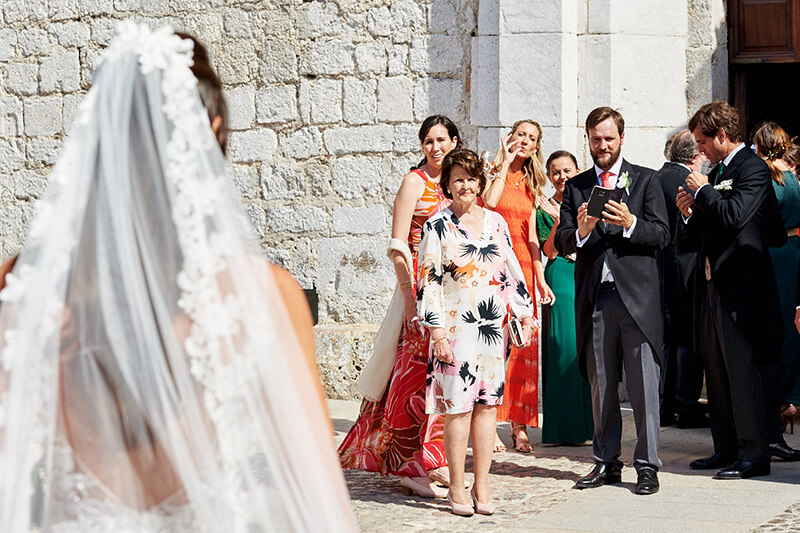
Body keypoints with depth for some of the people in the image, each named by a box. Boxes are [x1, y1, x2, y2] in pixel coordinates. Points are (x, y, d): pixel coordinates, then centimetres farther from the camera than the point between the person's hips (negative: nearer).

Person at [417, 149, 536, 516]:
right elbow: (427, 283, -5)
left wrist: (525, 315, 13)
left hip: (492, 328, 4)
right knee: (458, 408, -4)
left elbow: (512, 272, 16)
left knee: (487, 404, 4)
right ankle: (456, 490, 3)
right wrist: (437, 333, -10)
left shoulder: (495, 222, 11)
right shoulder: (437, 227, -2)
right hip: (455, 329, -4)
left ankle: (481, 487, 10)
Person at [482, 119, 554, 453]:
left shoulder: (530, 185, 18)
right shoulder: (494, 174, 1)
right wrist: (506, 164, -13)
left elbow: (531, 236, 17)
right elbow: (488, 204, -21)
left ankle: (519, 425, 5)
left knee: (524, 345, 1)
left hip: (522, 266, 5)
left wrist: (540, 279, 11)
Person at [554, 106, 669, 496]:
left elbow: (661, 234, -2)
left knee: (643, 383, -4)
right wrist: (581, 230, -16)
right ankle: (606, 461, 16)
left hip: (636, 293, -3)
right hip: (594, 298, 3)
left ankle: (647, 464, 1)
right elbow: (562, 242, 5)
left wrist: (629, 223, -19)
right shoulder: (576, 187, 13)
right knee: (600, 385, 8)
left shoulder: (645, 180, 6)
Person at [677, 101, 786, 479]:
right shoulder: (717, 172, 19)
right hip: (713, 285, 10)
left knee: (743, 370, -8)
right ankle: (727, 449, 19)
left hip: (740, 285, -9)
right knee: (717, 372, 12)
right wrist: (690, 214, 2)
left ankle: (753, 455, -5)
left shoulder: (753, 168, -8)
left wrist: (703, 192, -11)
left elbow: (734, 214, -24)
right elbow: (693, 241, 21)